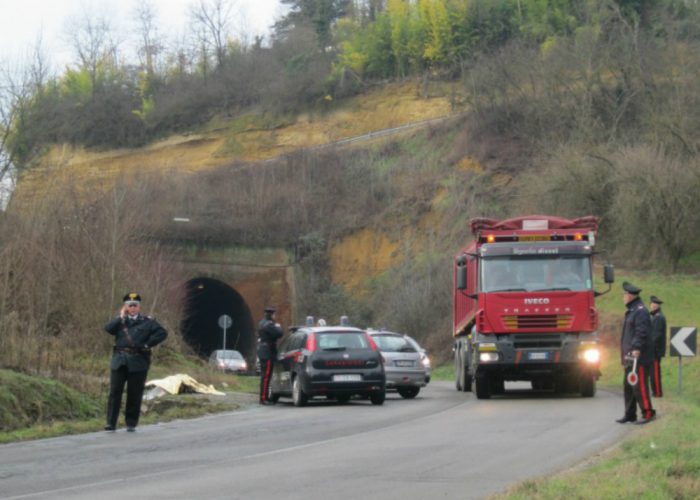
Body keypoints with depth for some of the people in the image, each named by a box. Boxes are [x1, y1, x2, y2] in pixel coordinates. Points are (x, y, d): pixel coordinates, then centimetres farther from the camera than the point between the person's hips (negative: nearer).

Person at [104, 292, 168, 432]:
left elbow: (162, 333, -3)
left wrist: (148, 344, -8)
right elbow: (108, 328, -5)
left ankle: (131, 424, 10)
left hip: (138, 362, -1)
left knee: (135, 394, 2)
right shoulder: (120, 321, 14)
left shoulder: (147, 322, 7)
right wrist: (121, 317, -5)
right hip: (119, 361, 2)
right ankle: (111, 423, -3)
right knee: (115, 392, -4)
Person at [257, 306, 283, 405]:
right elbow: (279, 334, -21)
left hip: (262, 352, 10)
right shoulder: (269, 324, -16)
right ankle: (263, 398, -11)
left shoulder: (262, 323, 17)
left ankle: (263, 397, 18)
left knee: (265, 376, 14)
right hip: (268, 353, -10)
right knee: (266, 376, -10)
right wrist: (278, 327, -1)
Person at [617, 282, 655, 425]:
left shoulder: (640, 312, -13)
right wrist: (625, 354, 24)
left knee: (639, 386, -10)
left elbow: (642, 332, -22)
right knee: (629, 386, 12)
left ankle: (648, 413, -6)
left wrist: (636, 348, -28)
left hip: (639, 357, -11)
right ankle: (630, 414, 17)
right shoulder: (631, 311, 19)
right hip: (630, 357, 11)